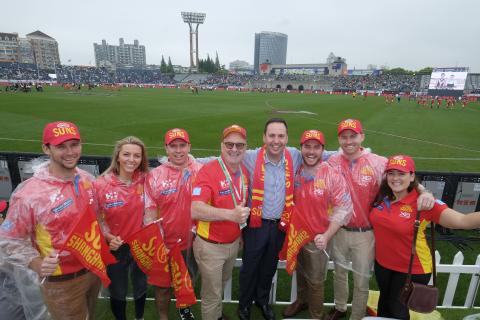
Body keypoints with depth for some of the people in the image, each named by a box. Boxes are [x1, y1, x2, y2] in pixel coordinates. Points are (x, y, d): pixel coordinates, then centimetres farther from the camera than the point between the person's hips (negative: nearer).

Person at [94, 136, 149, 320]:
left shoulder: (145, 180, -13)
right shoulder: (101, 184, -18)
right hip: (116, 248, -1)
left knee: (141, 287, 25)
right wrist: (109, 237, -22)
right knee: (118, 292, 22)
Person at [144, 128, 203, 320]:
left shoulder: (201, 171, -10)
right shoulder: (154, 176, -12)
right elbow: (150, 212, -8)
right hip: (164, 244, -1)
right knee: (162, 285, 18)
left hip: (192, 241, 2)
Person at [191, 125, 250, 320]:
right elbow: (195, 210, -35)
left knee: (222, 284, 30)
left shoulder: (244, 171, -1)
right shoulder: (208, 171, -24)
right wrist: (230, 214, -45)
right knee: (212, 294, 13)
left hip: (234, 243, 7)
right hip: (211, 246, -7)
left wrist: (241, 233, 13)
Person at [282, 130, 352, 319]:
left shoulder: (333, 176, -18)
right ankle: (301, 300, 54)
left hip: (318, 239, -4)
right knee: (300, 273, 26)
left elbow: (343, 209, -16)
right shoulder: (295, 172, -6)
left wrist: (326, 236, -22)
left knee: (315, 281, 15)